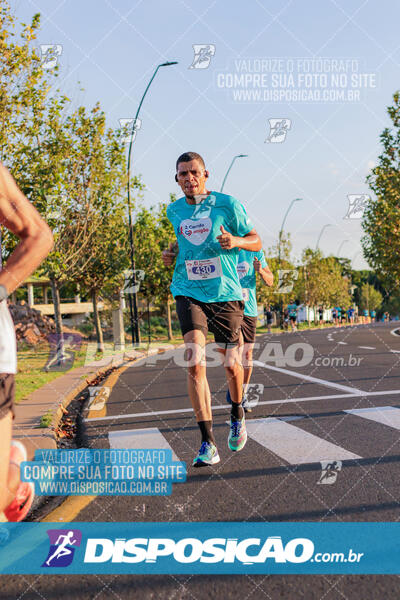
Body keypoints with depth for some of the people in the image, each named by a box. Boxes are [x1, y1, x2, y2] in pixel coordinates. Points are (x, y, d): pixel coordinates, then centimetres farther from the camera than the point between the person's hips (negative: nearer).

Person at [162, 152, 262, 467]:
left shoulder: (227, 204, -3)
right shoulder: (174, 211, 9)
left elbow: (256, 241, 3)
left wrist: (236, 241, -18)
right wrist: (173, 254, 8)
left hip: (225, 292, -1)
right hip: (189, 292, 2)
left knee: (231, 365, 6)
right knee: (195, 363, -16)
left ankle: (237, 414, 40)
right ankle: (207, 443, -13)